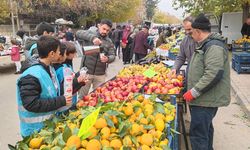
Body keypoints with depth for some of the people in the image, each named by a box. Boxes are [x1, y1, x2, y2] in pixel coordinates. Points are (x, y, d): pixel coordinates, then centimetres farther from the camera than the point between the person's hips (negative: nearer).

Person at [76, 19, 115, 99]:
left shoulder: (109, 42, 8)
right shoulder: (90, 34, -2)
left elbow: (112, 56, 4)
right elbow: (78, 33, -20)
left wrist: (107, 59, -20)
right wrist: (92, 37, -35)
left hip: (100, 74, 3)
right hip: (86, 72, -2)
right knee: (82, 96, 10)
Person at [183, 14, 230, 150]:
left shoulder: (214, 46, -19)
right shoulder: (206, 44, 15)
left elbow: (213, 74, -29)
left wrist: (194, 92, -25)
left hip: (206, 100, -11)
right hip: (205, 98, 11)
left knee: (198, 134, -8)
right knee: (206, 128, 24)